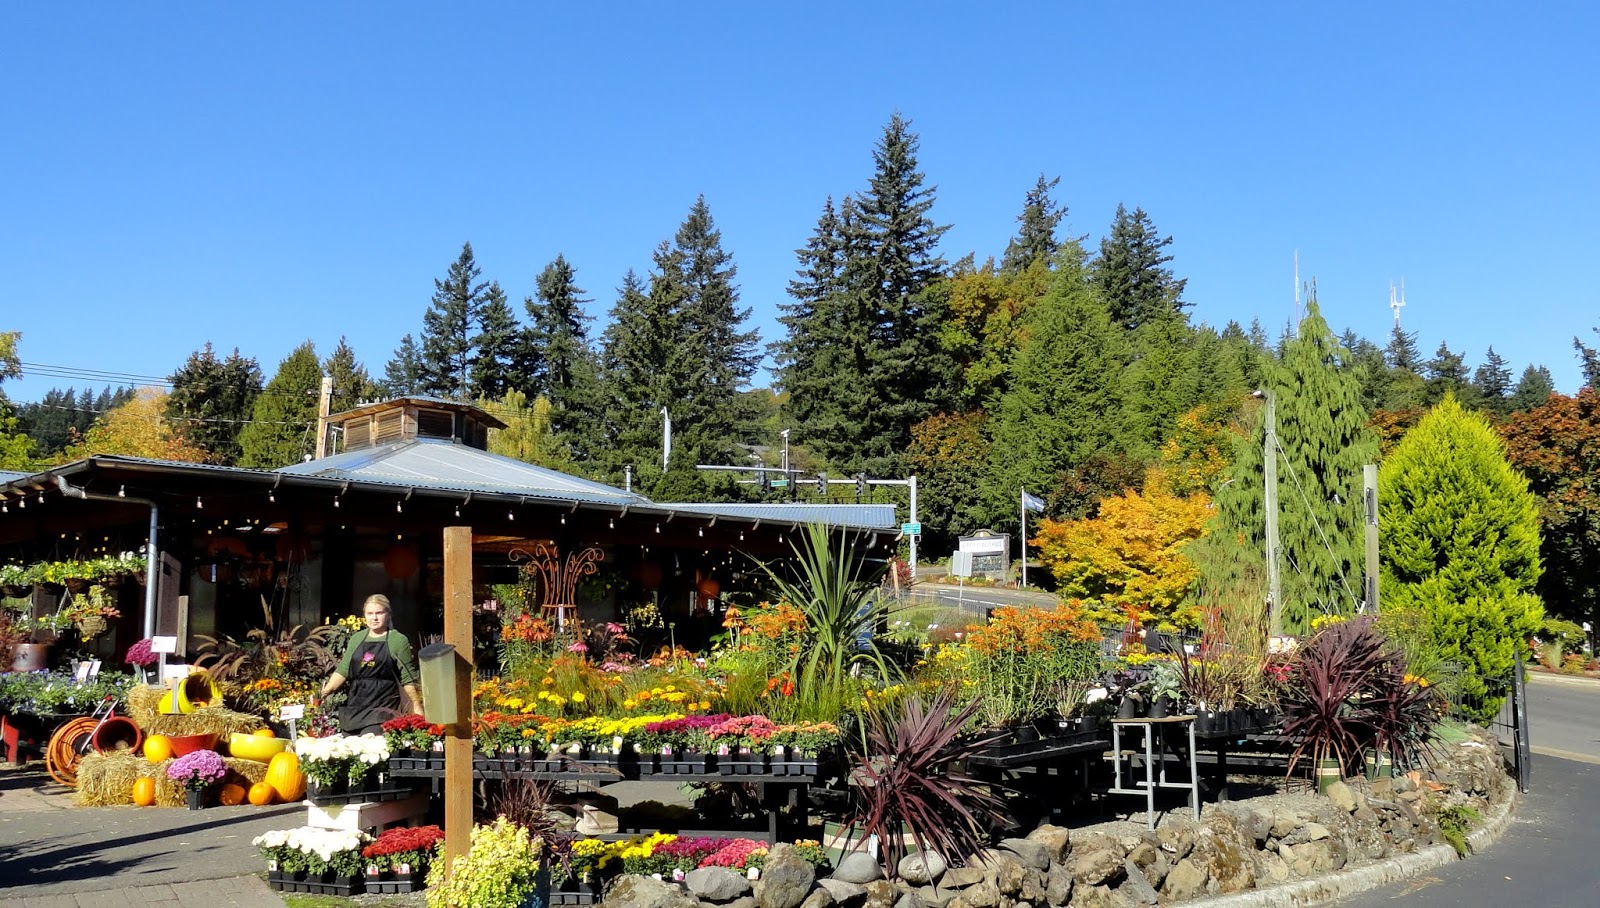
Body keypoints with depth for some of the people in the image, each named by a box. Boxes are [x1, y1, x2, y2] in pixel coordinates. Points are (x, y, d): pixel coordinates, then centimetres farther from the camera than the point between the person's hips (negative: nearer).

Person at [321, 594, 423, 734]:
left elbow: (407, 678, 1)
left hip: (382, 707, -5)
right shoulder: (357, 639, 15)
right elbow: (343, 670, 13)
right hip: (354, 706, 5)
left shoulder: (398, 640, 1)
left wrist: (417, 707, -1)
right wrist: (326, 690, -2)